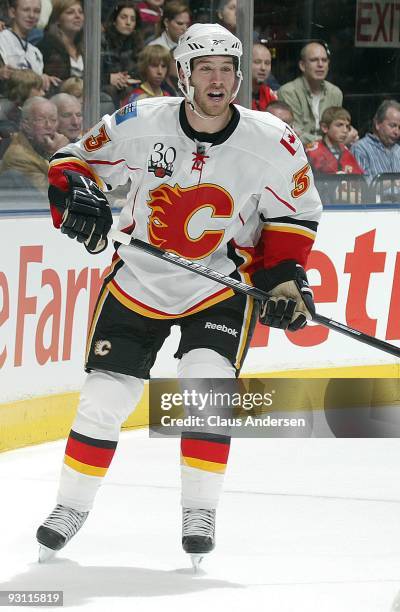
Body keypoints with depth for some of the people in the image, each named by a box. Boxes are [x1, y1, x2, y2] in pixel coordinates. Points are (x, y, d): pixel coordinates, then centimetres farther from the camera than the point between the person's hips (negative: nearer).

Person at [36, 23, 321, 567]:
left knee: (207, 386, -20)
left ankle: (200, 514, -6)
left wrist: (284, 276, -8)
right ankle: (72, 506, 18)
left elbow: (295, 212, 2)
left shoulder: (271, 142, -13)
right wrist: (76, 196, -22)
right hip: (138, 279, 1)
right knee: (104, 396, 0)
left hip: (221, 283, -1)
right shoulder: (140, 123, -14)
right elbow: (76, 160, -1)